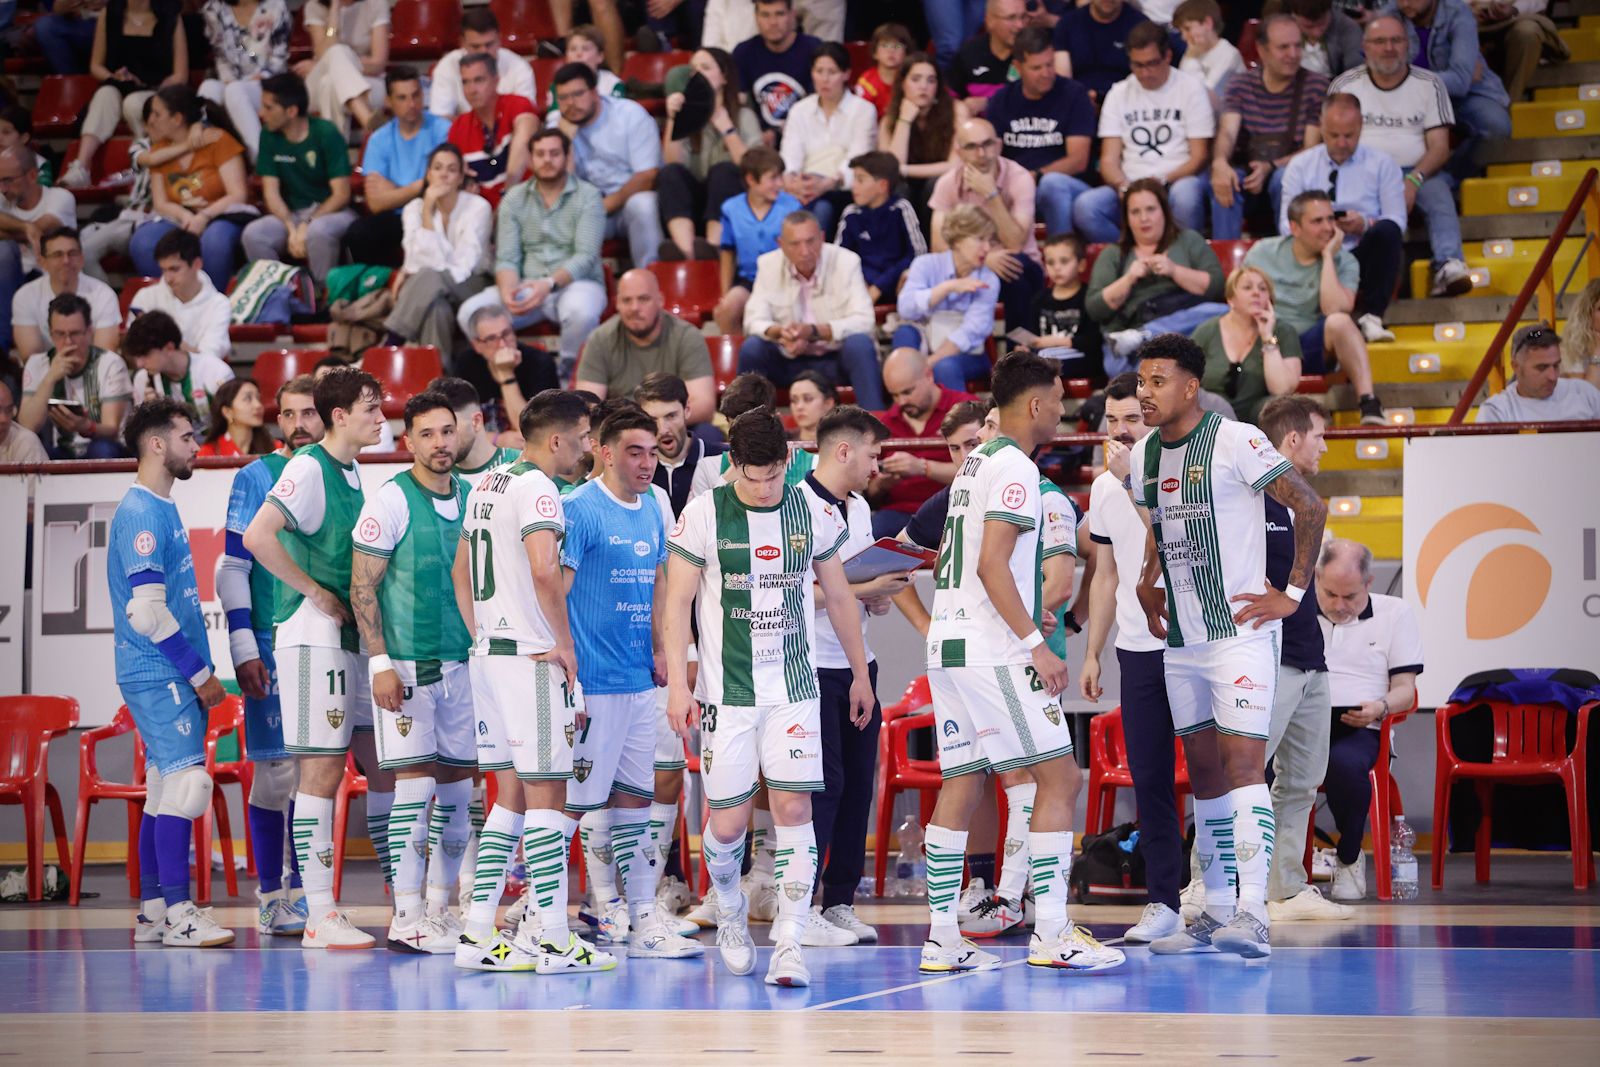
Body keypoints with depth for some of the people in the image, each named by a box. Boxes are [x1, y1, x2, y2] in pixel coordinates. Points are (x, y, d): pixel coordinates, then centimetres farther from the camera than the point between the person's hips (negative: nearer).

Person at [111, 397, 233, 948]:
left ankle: (153, 911, 14)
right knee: (186, 783, -12)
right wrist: (200, 674, -13)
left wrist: (198, 673, 17)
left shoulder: (162, 509, 17)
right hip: (162, 675, -10)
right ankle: (178, 914, -11)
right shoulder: (141, 513, -14)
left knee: (165, 790, 11)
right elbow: (147, 613, -19)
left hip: (170, 676, 10)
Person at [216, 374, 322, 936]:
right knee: (275, 770, -5)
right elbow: (233, 567, -4)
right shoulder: (256, 478, -2)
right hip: (273, 645, -5)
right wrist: (244, 649, -11)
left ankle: (302, 892, 15)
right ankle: (271, 898, 2)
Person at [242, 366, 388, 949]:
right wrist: (315, 593, -17)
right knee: (322, 769, -8)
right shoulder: (309, 467, -11)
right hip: (311, 637, -9)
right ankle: (319, 916, -6)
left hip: (348, 638, 9)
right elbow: (257, 536, -24)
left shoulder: (351, 472, 16)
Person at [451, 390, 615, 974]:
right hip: (532, 660, -9)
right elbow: (545, 571, -28)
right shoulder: (537, 488, -14)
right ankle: (552, 938, -1)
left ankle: (478, 933, 11)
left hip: (488, 656, 9)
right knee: (546, 796, -3)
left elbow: (461, 571, 24)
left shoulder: (486, 485, 15)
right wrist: (565, 642, -17)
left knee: (511, 798, 13)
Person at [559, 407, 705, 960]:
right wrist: (564, 660, -17)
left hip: (639, 681, 8)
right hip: (592, 682, -8)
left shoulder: (654, 508, 12)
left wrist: (658, 651, 16)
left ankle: (640, 920, 14)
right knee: (573, 801, -5)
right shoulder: (579, 508, -11)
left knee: (633, 800, 10)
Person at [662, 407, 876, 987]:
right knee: (728, 819, 0)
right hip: (727, 689, -1)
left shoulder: (813, 513, 2)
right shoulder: (704, 514, -6)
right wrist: (678, 682, -9)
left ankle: (789, 942, -10)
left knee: (793, 808, -10)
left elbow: (838, 596, 15)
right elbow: (677, 603, -2)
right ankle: (730, 913, 29)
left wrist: (860, 673, 20)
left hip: (794, 688, 2)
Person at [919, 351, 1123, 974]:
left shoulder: (975, 464, 19)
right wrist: (1035, 643, -19)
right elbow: (993, 565, -19)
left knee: (960, 785, 9)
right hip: (994, 652, -10)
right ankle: (1051, 934, -8)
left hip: (949, 645, 10)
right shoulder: (1015, 467, -11)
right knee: (1059, 779, -6)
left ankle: (941, 937, 7)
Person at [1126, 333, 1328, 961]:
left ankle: (1253, 915, -20)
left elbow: (1310, 506, -11)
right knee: (1203, 772, 10)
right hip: (1180, 640, 8)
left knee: (1242, 762, -15)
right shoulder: (1142, 457, 10)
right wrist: (1147, 585, 15)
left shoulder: (1235, 441, -12)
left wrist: (1293, 593, -12)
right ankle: (1217, 915, 16)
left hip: (1240, 632, -8)